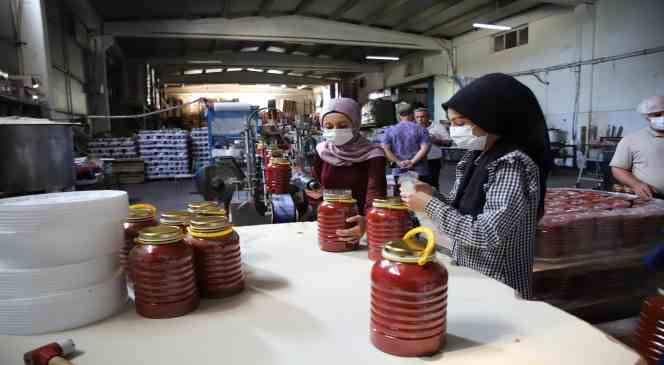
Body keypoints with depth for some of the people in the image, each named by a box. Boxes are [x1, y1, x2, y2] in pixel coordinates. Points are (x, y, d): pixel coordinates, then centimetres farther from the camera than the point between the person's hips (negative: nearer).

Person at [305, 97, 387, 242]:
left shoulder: (372, 154, -11)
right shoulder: (322, 151, 1)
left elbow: (375, 196, -22)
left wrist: (367, 222, -41)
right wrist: (315, 192, -13)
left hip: (357, 225, -5)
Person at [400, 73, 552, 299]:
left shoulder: (513, 165, -22)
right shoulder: (477, 157, 3)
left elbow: (488, 235, -28)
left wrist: (430, 206, -22)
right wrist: (433, 195, -8)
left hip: (498, 289, -7)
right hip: (468, 275, 7)